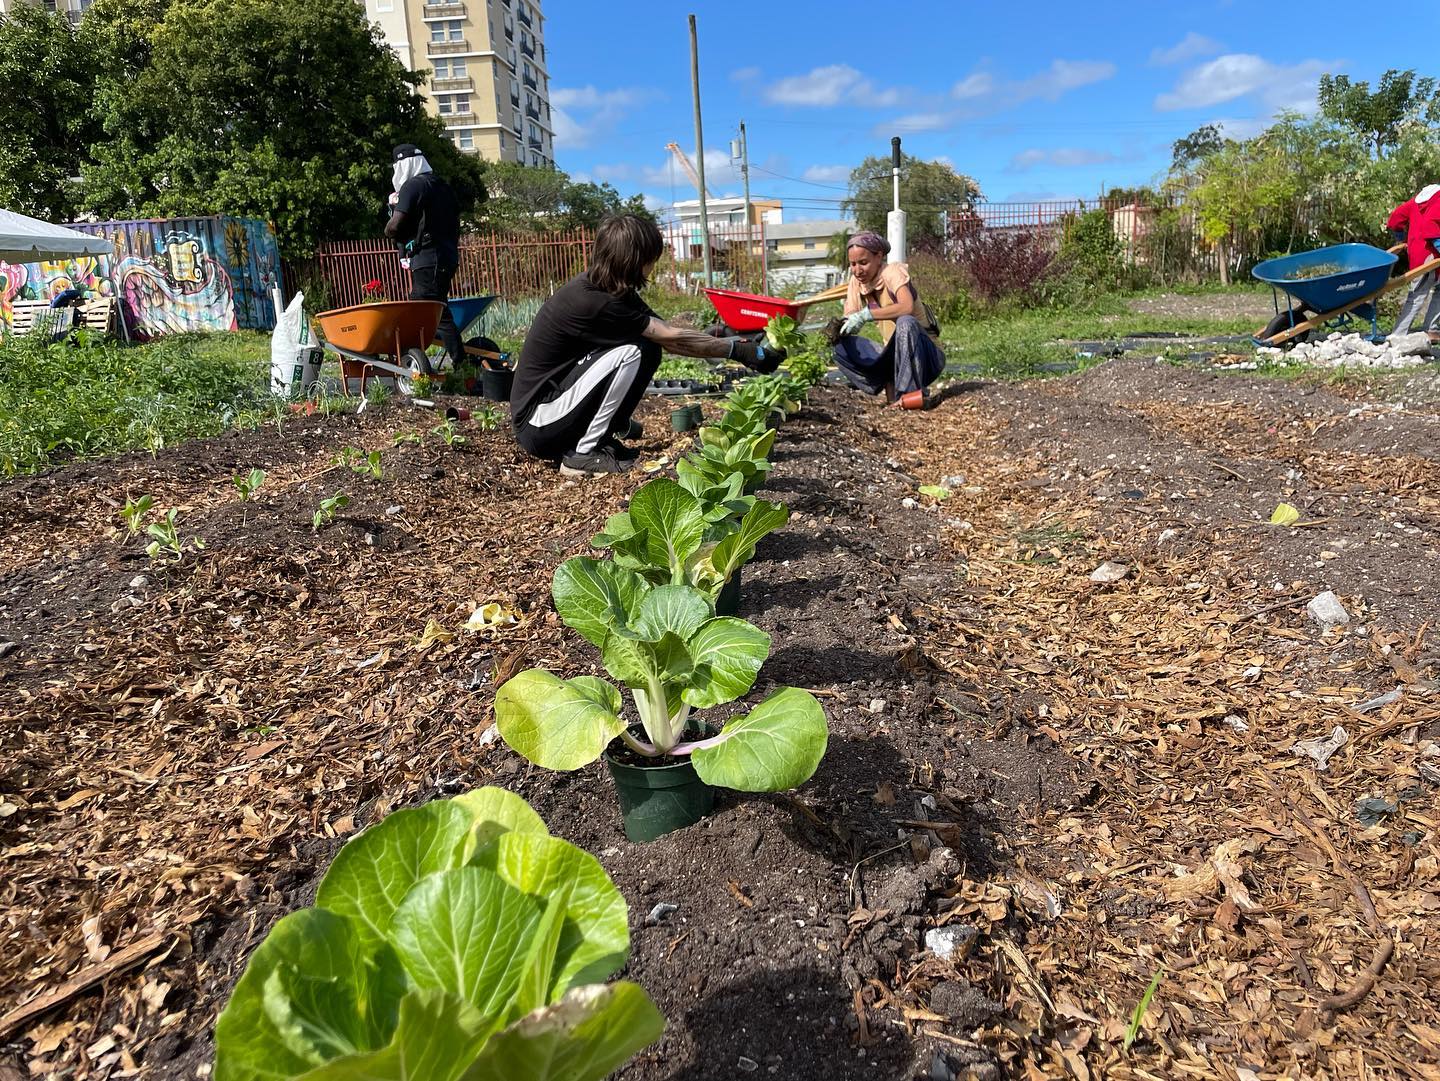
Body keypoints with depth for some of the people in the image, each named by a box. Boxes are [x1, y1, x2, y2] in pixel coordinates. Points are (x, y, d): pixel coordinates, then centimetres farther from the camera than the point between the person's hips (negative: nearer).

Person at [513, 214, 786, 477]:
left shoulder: (605, 289, 3)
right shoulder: (591, 301, -25)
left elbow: (666, 333, 3)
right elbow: (672, 338, -20)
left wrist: (739, 344, -2)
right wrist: (738, 351, -13)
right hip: (537, 425, -9)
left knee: (649, 348, 0)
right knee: (630, 352, -22)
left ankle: (602, 436, 7)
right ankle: (582, 454, -12)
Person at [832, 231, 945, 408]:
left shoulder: (893, 271, -15)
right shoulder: (856, 281, 3)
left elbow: (907, 307, -35)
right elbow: (848, 322, -1)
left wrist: (865, 314, -38)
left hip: (925, 353, -6)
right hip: (894, 354, 6)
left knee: (905, 322, -37)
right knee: (841, 345, -11)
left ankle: (910, 392, -29)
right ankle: (891, 388, -14)